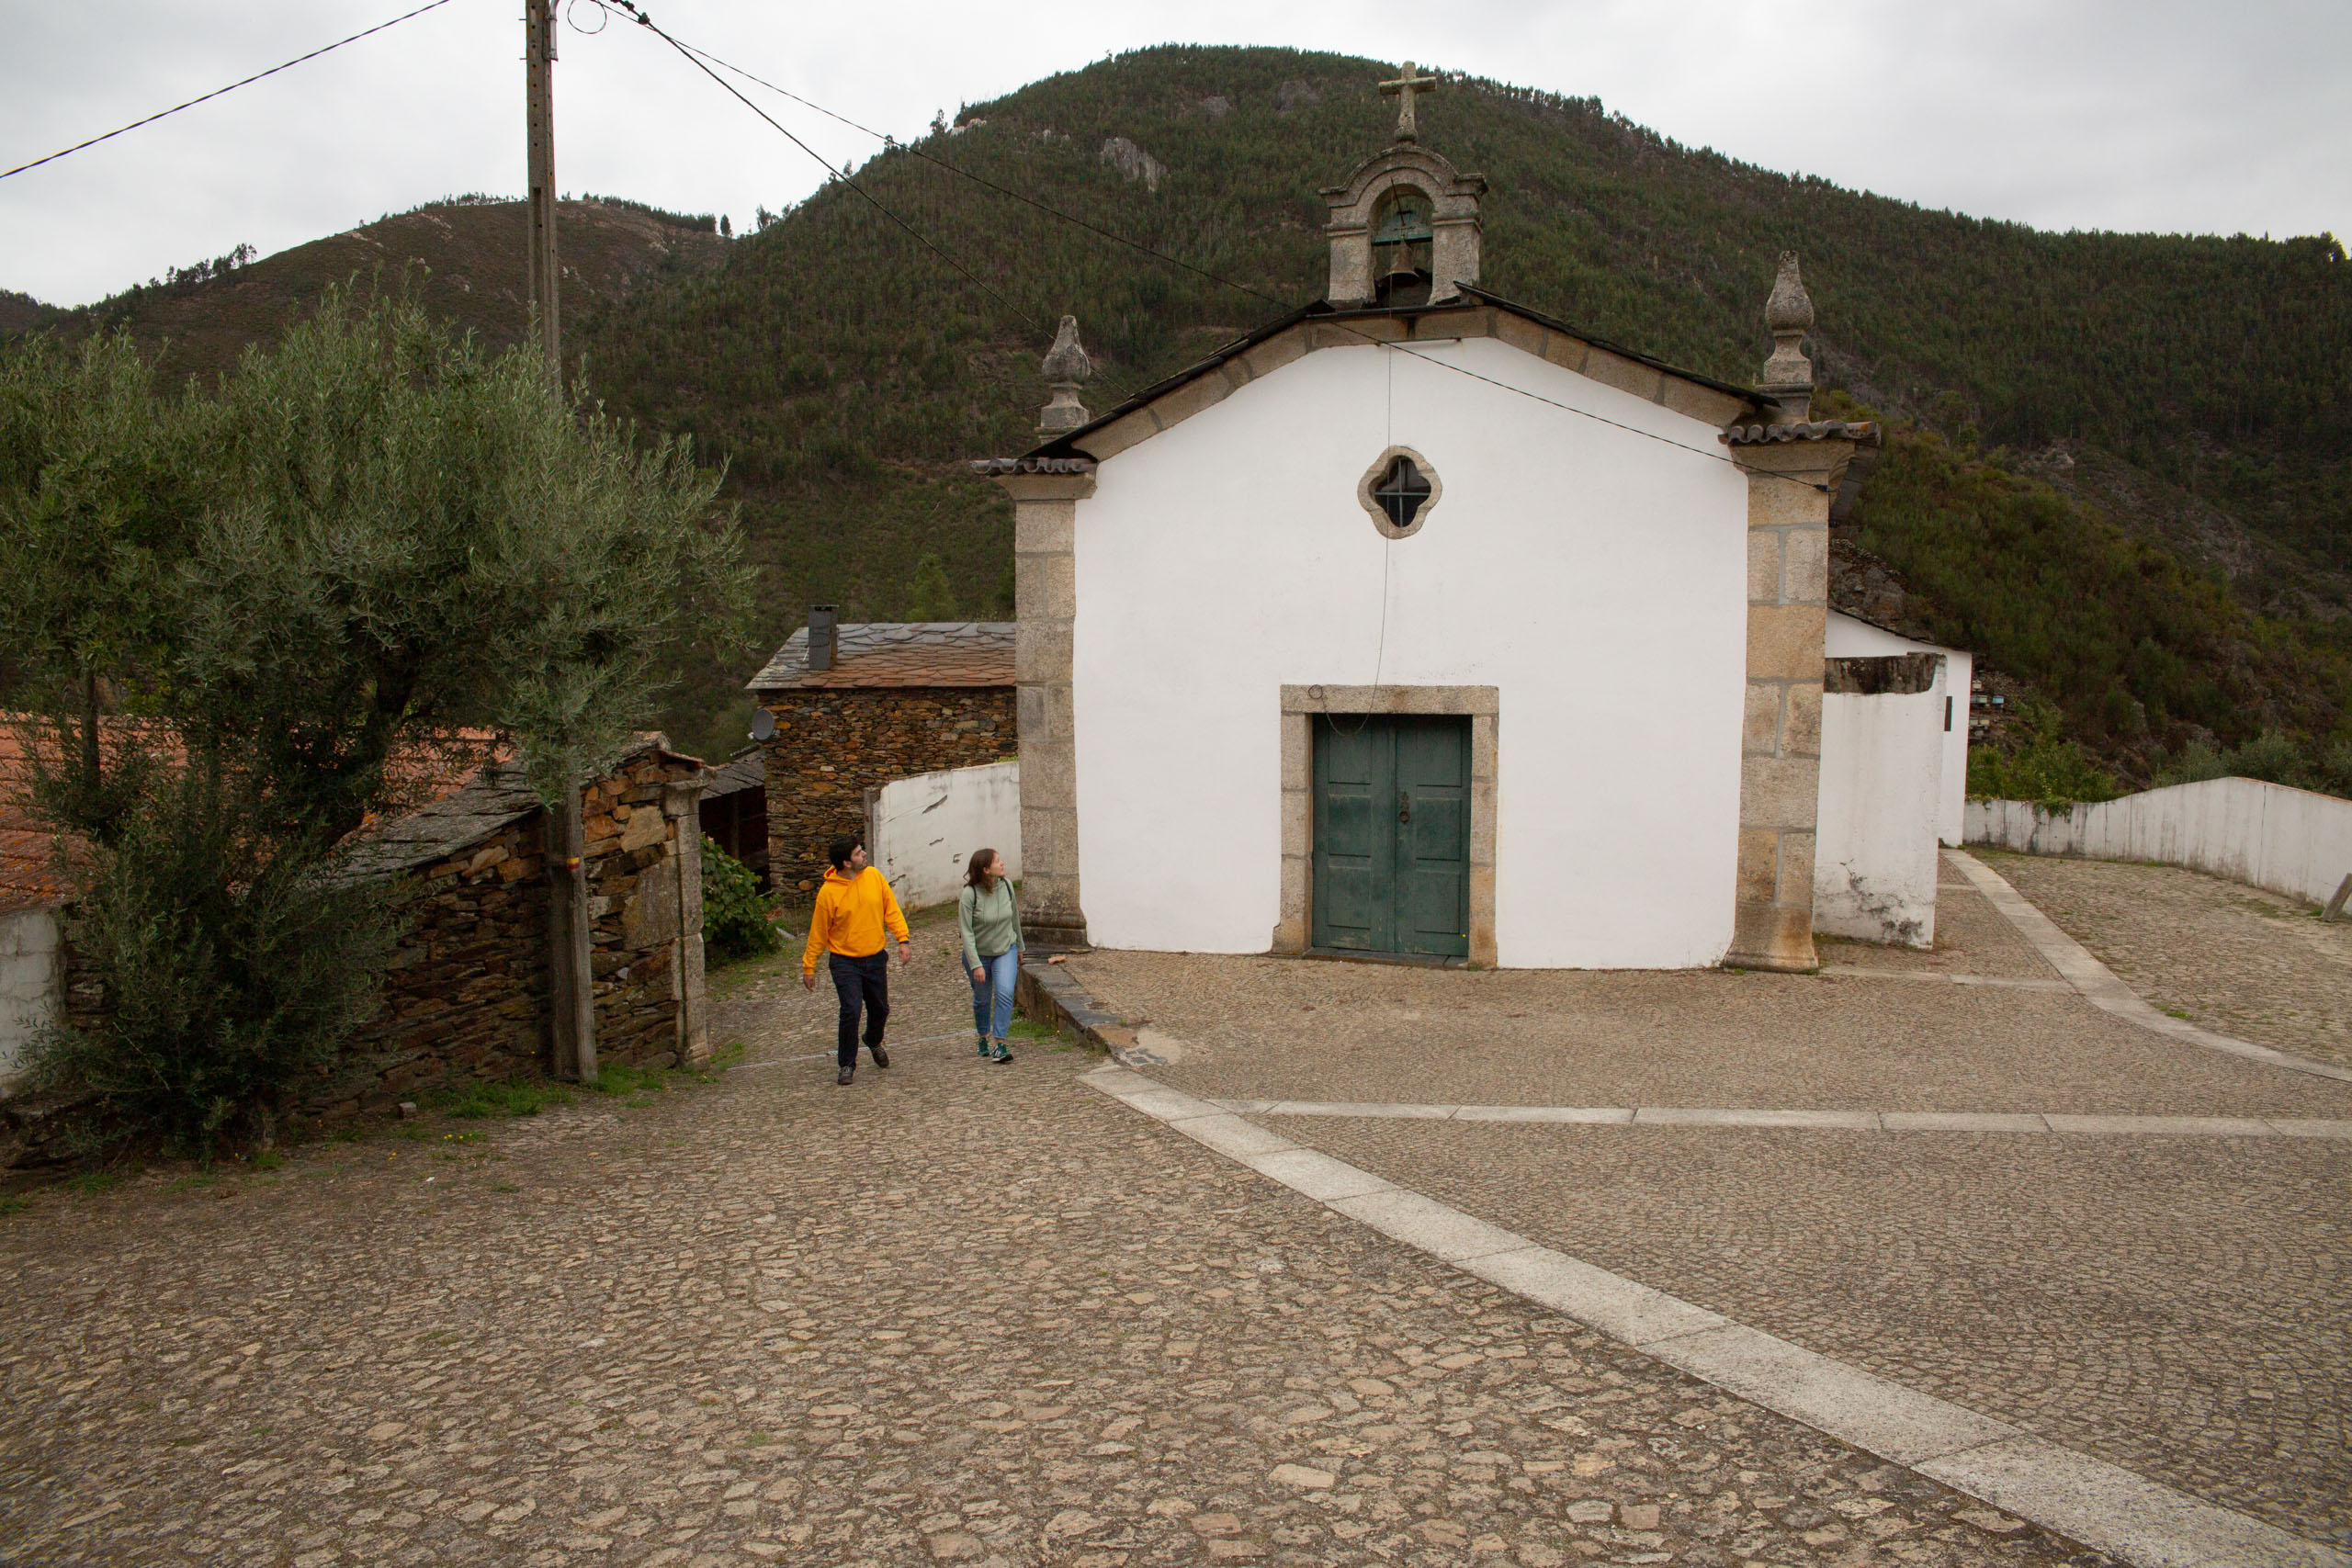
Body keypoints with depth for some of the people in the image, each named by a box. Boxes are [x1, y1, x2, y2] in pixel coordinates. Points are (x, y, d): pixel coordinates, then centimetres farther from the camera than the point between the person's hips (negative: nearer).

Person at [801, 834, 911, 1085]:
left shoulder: (874, 876, -4)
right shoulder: (828, 892, -14)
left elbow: (891, 909, 4)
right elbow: (818, 932, -5)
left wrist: (903, 940, -7)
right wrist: (808, 967, -1)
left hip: (875, 958, 4)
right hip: (845, 962, -4)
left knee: (880, 1009, 13)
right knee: (851, 1010, -15)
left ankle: (874, 1042, 46)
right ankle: (846, 1064, 4)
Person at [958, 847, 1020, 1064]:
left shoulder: (1006, 885, -9)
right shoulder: (969, 894, -22)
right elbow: (966, 932, -20)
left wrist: (1019, 948, 18)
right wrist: (975, 965, -24)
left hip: (1006, 950, 2)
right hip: (979, 953, -2)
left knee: (1005, 993, -17)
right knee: (982, 999, 11)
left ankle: (999, 1044, -15)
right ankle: (983, 1038, 38)